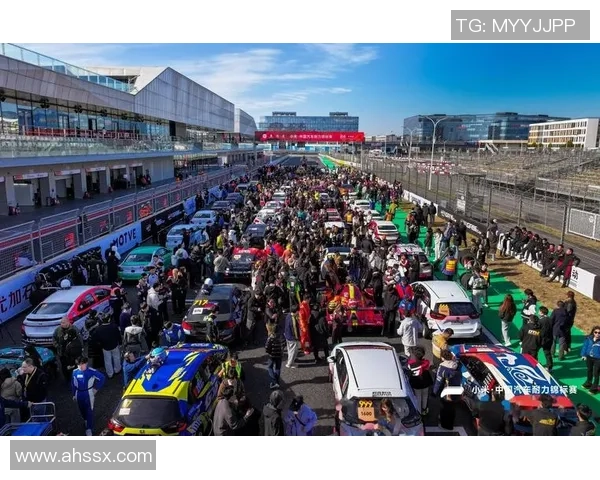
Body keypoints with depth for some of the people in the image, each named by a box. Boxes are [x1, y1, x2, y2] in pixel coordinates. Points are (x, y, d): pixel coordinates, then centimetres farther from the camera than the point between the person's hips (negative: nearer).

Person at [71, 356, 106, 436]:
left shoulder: (92, 371, -18)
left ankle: (89, 429, 5)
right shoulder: (75, 372, -7)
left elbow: (102, 378, -9)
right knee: (82, 410, 20)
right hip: (79, 395, 4)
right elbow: (73, 384, 7)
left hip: (88, 394, -4)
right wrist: (74, 394, 11)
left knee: (89, 411, -2)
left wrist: (96, 388, -6)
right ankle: (86, 420, 49)